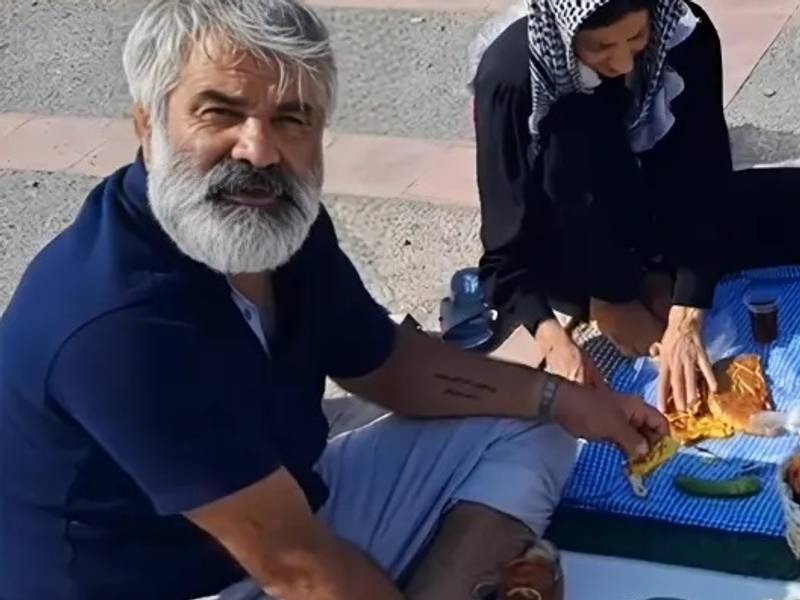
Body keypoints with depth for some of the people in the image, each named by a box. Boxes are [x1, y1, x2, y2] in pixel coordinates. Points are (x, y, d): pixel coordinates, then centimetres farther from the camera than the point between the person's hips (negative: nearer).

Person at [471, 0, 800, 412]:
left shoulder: (686, 35, -21)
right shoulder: (511, 73, -28)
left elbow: (702, 180, -23)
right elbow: (507, 244, -28)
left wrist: (684, 322, -33)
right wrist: (555, 343, -44)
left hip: (659, 213, 3)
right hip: (575, 253, -3)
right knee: (577, 133, -32)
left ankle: (652, 281, -2)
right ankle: (613, 298, -13)